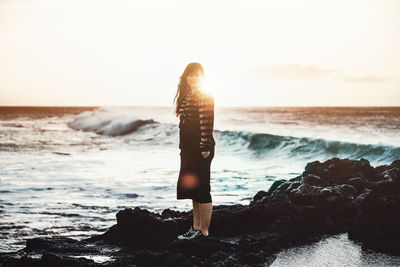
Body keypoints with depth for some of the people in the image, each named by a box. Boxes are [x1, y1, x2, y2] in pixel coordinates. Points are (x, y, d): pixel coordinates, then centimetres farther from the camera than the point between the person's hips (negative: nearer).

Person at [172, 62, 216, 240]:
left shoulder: (204, 96, -10)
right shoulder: (187, 96, 15)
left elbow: (206, 124, -16)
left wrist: (204, 148, -20)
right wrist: (183, 147, 16)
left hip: (201, 150, -9)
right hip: (188, 149, 9)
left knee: (201, 189, -4)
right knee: (191, 188, 12)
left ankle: (204, 231, 2)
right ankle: (196, 227, 20)